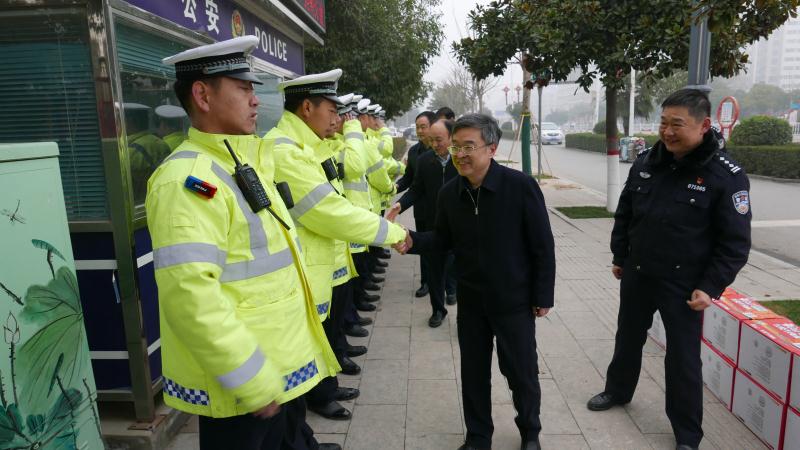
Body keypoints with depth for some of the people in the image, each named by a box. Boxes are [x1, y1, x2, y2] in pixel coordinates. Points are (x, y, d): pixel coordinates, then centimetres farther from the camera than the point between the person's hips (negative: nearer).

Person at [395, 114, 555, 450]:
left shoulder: (521, 186, -18)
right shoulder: (448, 192, -5)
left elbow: (542, 246, -11)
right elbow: (444, 239, 7)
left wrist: (543, 296, -8)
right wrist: (412, 241, -13)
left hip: (514, 301, -3)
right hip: (471, 302, 4)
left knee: (521, 372, 13)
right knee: (473, 372, 16)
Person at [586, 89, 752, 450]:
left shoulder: (726, 175, -15)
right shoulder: (645, 162, -1)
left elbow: (735, 242, -12)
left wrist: (711, 287, -15)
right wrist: (619, 257, 11)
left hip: (684, 285, -4)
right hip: (636, 275, 5)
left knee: (683, 358, 6)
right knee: (628, 338, 21)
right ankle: (617, 391, 45)